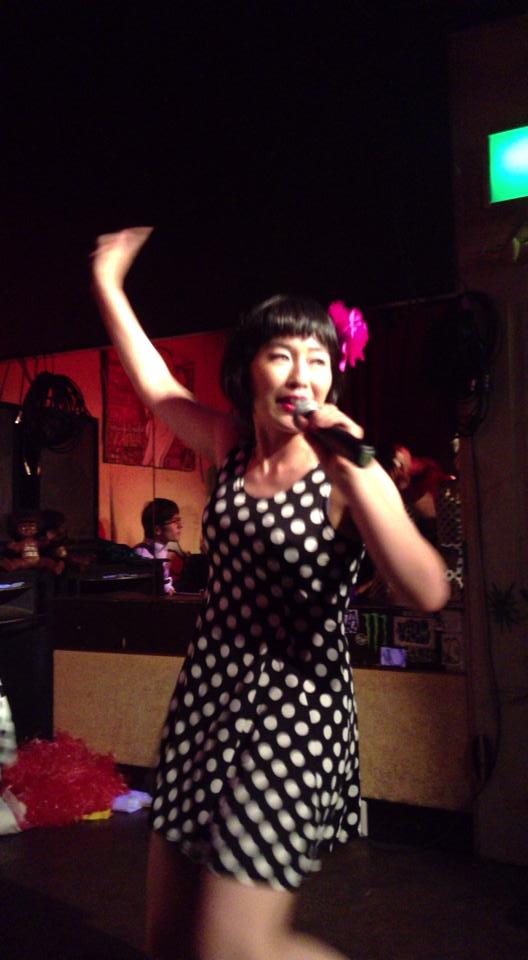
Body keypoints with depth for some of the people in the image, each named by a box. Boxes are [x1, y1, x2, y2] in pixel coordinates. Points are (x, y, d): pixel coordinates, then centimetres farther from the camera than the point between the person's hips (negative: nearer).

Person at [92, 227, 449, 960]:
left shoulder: (347, 475, -12)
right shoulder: (234, 449, 4)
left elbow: (428, 592, -26)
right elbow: (157, 387, 19)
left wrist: (352, 473, -33)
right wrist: (108, 284, 27)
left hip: (295, 713, -6)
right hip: (205, 700, 6)